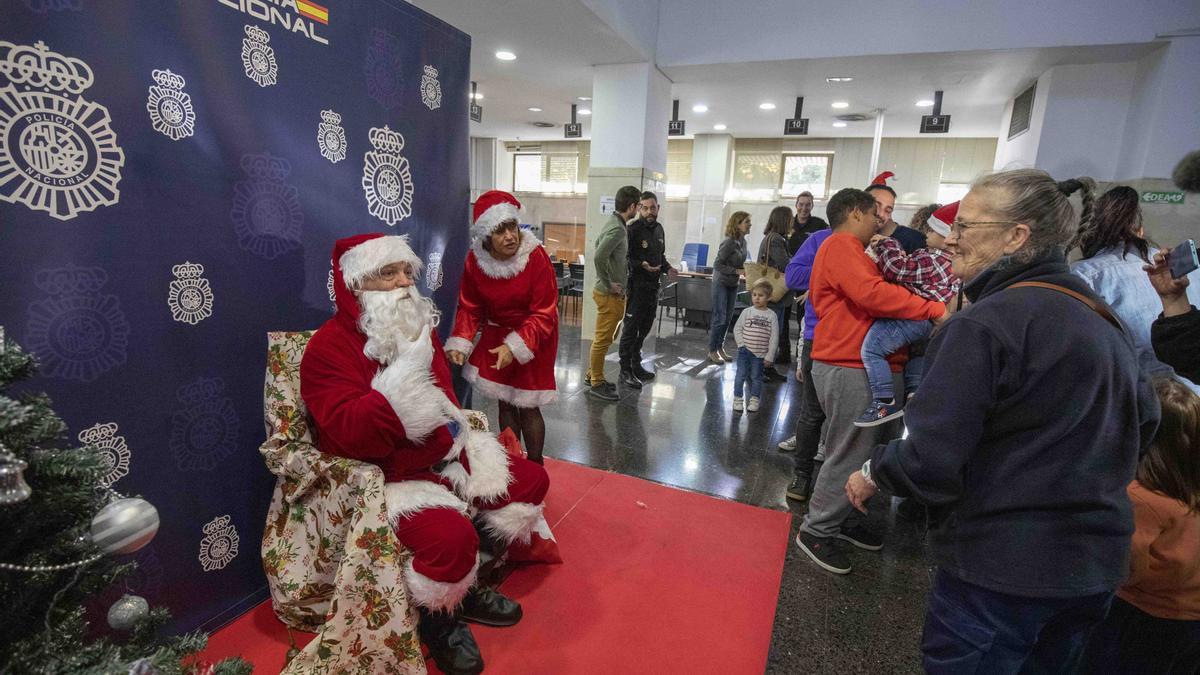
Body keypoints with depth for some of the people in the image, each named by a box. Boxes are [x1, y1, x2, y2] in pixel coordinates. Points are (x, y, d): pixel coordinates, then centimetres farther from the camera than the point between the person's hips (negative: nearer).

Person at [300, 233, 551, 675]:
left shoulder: (418, 327, 7)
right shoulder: (329, 347, -16)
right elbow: (352, 437, -28)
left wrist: (451, 437, 1)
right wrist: (406, 370, -34)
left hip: (443, 457, 8)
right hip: (383, 475, -8)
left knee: (530, 480, 6)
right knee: (451, 536, -33)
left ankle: (466, 584, 20)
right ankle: (437, 617, 4)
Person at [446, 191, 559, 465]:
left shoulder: (536, 257, -24)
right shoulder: (475, 260, -11)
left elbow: (543, 314, -23)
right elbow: (469, 308, -3)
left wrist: (515, 347, -33)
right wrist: (459, 344, -18)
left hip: (534, 337, -4)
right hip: (497, 335, 4)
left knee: (527, 406, 0)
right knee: (504, 402, 13)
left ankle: (534, 465, 23)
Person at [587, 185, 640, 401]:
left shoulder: (613, 223, 10)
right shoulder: (618, 229, -21)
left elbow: (598, 244, 23)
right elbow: (598, 257, -31)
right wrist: (609, 284, -20)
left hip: (611, 293, 10)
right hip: (610, 294, -10)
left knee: (603, 337, 19)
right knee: (603, 339, 0)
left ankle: (592, 375, 31)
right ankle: (597, 384, 10)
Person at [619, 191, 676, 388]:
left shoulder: (659, 229, 13)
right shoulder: (633, 229, -12)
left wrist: (667, 268, 5)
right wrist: (641, 265, -29)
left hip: (653, 287, 8)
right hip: (637, 285, -8)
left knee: (644, 329, 16)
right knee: (630, 329, -2)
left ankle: (636, 365, 29)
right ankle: (625, 370, 8)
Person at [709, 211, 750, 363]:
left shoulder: (743, 242, 4)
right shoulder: (729, 242, -20)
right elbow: (717, 265, -20)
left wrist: (746, 270, -2)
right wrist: (738, 271, -23)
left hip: (733, 285, 8)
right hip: (721, 283, -8)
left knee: (727, 319, 12)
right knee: (719, 318, -3)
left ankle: (720, 348, 24)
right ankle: (712, 351, 8)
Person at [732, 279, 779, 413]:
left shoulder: (772, 315, -4)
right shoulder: (747, 312, -1)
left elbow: (774, 337, -3)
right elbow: (737, 328, 4)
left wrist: (769, 356, -6)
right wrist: (742, 344, -7)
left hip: (760, 353, -1)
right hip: (744, 351, 1)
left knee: (756, 377, 10)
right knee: (740, 375, 4)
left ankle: (754, 400, 25)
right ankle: (737, 399, 16)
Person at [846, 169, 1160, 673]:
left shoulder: (985, 323, -22)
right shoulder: (1104, 320, 5)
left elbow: (930, 458, -26)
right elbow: (1143, 423, 16)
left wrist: (873, 472, -8)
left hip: (1000, 565, -8)